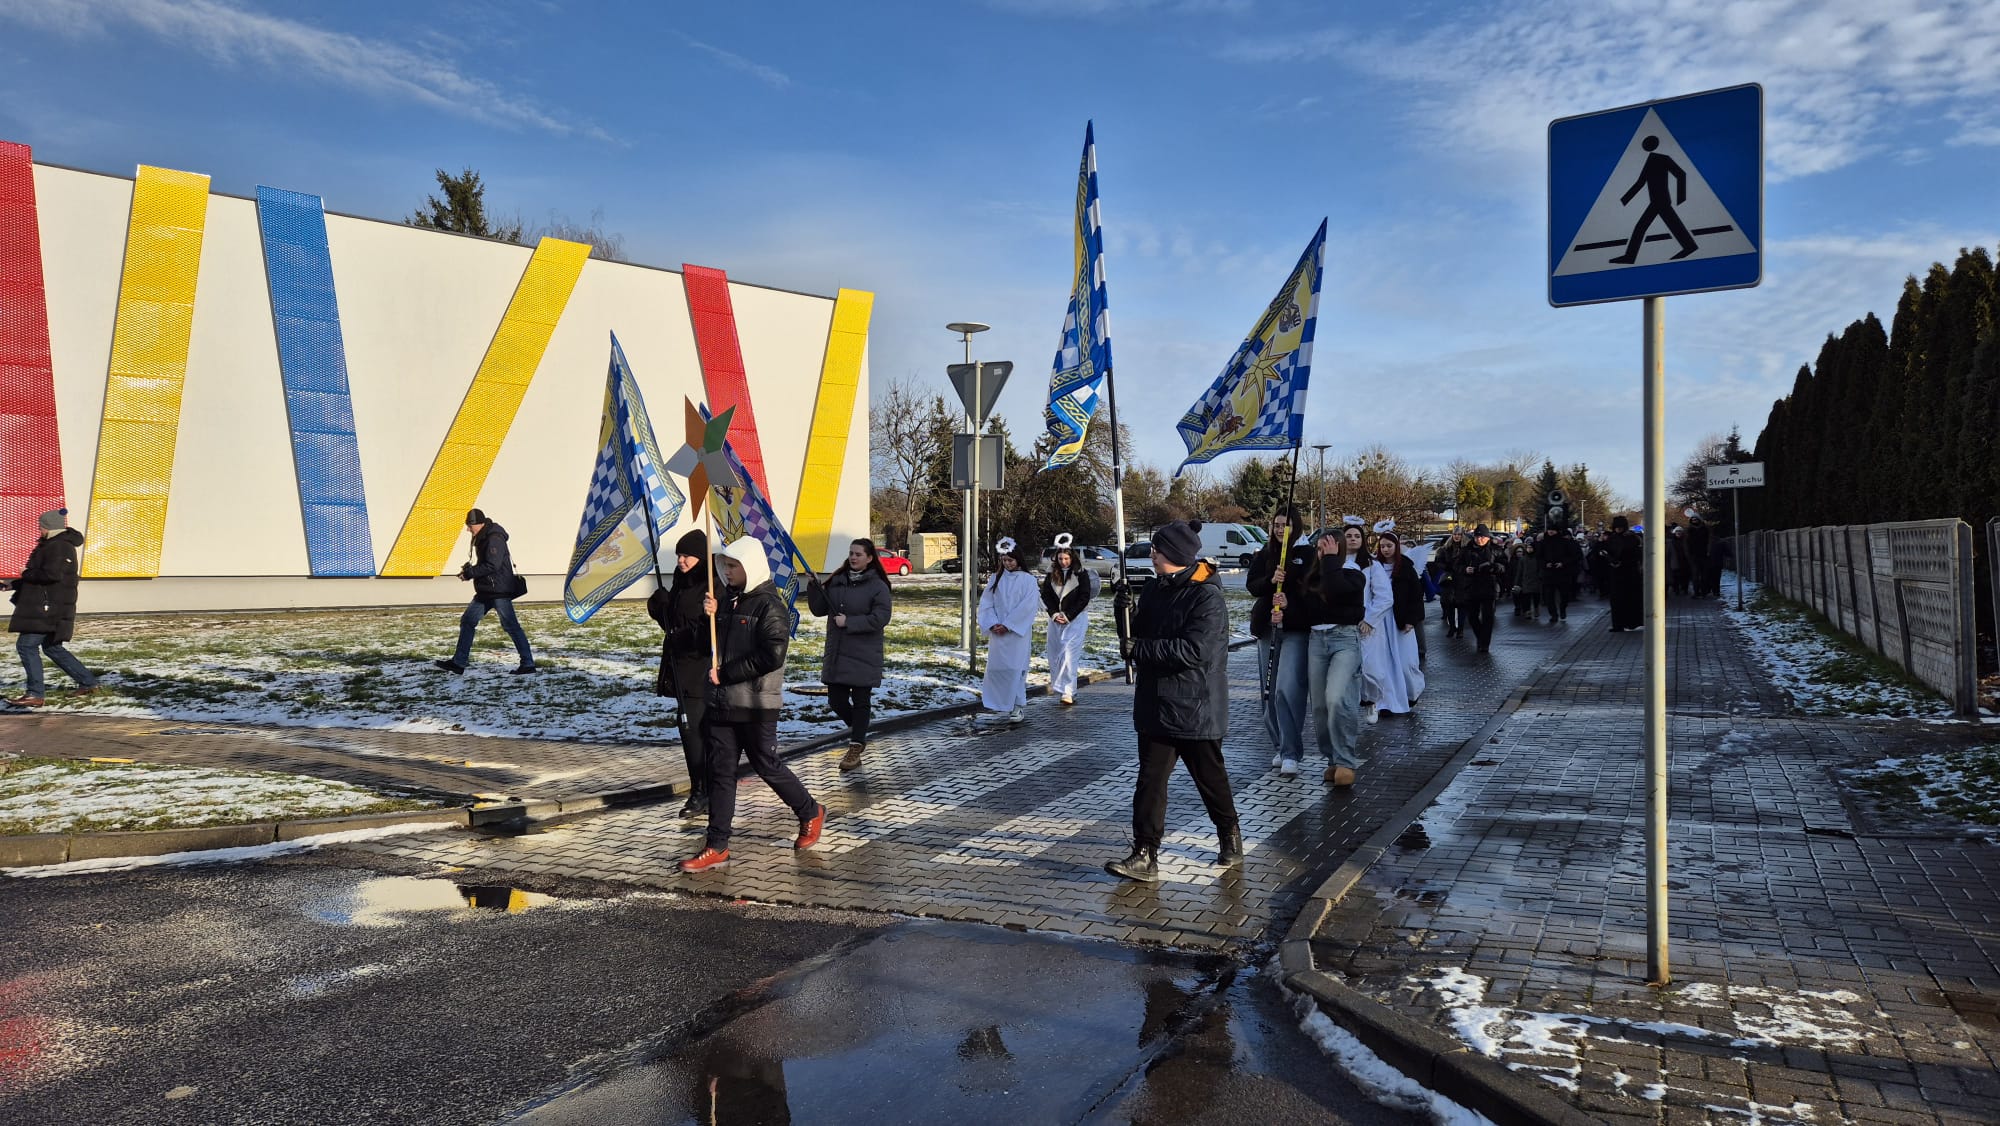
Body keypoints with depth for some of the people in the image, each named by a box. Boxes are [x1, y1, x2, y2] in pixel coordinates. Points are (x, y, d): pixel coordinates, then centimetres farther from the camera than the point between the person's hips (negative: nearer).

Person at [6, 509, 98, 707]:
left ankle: (36, 694, -8)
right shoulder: (52, 545, 19)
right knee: (52, 647, 16)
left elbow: (51, 574, -28)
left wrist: (26, 574, -11)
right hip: (46, 607, 11)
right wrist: (14, 584, 18)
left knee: (26, 645, -9)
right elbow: (42, 575, 24)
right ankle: (87, 682, 20)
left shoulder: (59, 547, -15)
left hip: (49, 608, -11)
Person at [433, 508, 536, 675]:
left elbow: (492, 566, -24)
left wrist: (470, 573, -17)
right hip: (485, 590, 10)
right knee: (467, 621, 10)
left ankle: (528, 664, -1)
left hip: (499, 590, -10)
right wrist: (469, 570, 6)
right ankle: (458, 663, 14)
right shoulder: (482, 538, 14)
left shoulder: (494, 539, -17)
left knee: (510, 625, -6)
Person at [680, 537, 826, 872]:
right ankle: (716, 847, 11)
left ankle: (810, 813, 28)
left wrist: (725, 674, -16)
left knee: (767, 767, 5)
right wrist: (709, 616, -3)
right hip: (721, 704, 7)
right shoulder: (726, 598, 11)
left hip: (755, 706, -7)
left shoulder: (769, 606, -12)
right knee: (720, 772, 6)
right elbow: (712, 643, 17)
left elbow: (771, 657, -21)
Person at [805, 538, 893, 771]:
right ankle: (859, 733, 32)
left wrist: (849, 622, -17)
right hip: (836, 654, 5)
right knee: (836, 700, 7)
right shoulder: (836, 581, 9)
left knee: (860, 701, 2)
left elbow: (880, 618, -15)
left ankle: (855, 748, 11)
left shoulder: (877, 586, -7)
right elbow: (819, 610, 10)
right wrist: (814, 587, -5)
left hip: (864, 656, -5)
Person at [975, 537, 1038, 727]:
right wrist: (992, 624, -9)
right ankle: (996, 707, 8)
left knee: (1015, 667, -5)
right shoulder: (995, 578, 10)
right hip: (997, 632, 4)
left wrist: (1007, 625, -13)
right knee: (996, 667, 2)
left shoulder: (1027, 580, -1)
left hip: (1018, 632, -4)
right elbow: (986, 603, 6)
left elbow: (1027, 606, -9)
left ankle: (1018, 707, 2)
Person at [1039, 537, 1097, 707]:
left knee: (1070, 654, -13)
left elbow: (1084, 598, -8)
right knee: (1054, 653, 8)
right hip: (1056, 618, 5)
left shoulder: (1081, 574, -5)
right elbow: (1046, 594, 7)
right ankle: (1054, 681, 26)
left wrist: (1068, 616, -10)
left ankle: (1067, 691, -16)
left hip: (1076, 618, -5)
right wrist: (1054, 614, -5)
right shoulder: (1052, 573, 7)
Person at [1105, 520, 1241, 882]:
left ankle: (1231, 839, 33)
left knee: (1211, 778, 12)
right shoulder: (1155, 589, 7)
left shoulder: (1207, 598, -17)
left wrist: (1142, 650, -19)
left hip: (1195, 709, -6)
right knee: (1150, 780, 2)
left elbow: (1195, 650, -26)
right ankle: (1144, 857, 3)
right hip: (1156, 705, 6)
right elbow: (1140, 633, 19)